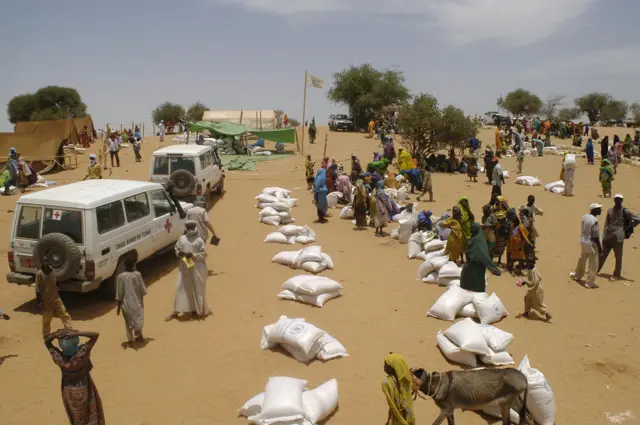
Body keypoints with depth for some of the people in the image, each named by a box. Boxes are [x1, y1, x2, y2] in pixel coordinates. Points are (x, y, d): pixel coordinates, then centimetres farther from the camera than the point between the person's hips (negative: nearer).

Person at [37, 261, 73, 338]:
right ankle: (46, 335, 26)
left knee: (64, 314, 7)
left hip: (56, 297, 5)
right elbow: (37, 289, -15)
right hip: (46, 300, -5)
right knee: (46, 319, 9)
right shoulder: (39, 274, -17)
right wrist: (39, 301, -15)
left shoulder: (51, 270, -2)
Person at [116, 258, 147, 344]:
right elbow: (142, 290, -1)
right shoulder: (138, 274, -10)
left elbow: (119, 294, -10)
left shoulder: (121, 276, -14)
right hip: (137, 302, 2)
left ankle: (130, 339, 24)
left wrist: (119, 306, 0)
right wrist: (141, 301, 15)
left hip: (127, 304, -2)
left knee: (128, 321, 17)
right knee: (138, 319, 22)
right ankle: (139, 336, 36)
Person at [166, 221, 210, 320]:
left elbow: (204, 254, -9)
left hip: (197, 268, -4)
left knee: (197, 289, 6)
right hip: (184, 267, 4)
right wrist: (179, 253, -11)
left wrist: (193, 255, -21)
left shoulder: (199, 240, -8)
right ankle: (176, 311, 18)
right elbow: (177, 249, 11)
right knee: (180, 288, 7)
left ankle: (200, 310, 23)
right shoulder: (181, 239, 4)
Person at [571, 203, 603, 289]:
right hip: (592, 244, -8)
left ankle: (577, 275, 43)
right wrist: (600, 247, -10)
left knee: (582, 260, 26)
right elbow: (595, 237, -19)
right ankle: (589, 283, 13)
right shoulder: (594, 221, -23)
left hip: (583, 242, 8)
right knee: (593, 265, 6)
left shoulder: (584, 217, -1)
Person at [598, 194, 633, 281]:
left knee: (618, 257, 5)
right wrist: (604, 236, 6)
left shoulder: (625, 211, -6)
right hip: (608, 236, 5)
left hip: (618, 237, -5)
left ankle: (617, 275, 15)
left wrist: (626, 229, -5)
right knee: (602, 254, 13)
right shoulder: (610, 210, 11)